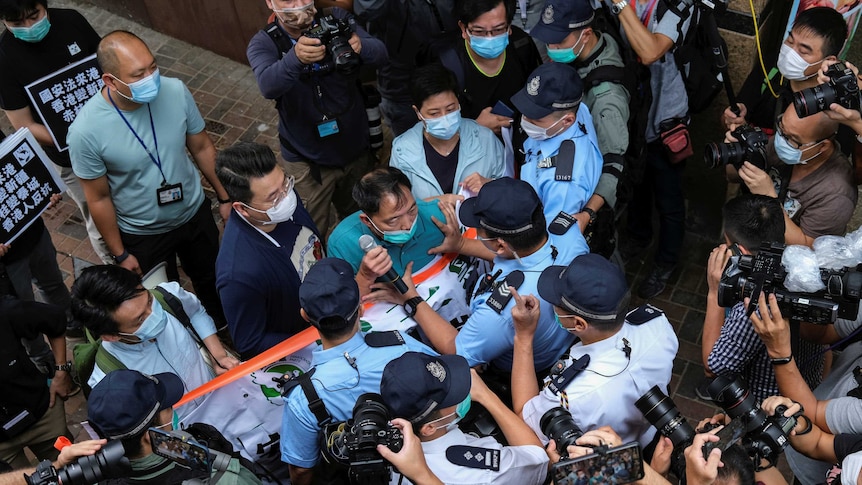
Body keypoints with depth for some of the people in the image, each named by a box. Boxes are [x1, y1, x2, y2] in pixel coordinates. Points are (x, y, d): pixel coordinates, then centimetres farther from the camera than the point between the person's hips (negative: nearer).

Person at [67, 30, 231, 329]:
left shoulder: (175, 91, -22)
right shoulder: (86, 130, -30)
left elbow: (202, 148, -5)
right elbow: (99, 199, -16)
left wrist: (224, 198, 3)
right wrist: (120, 255, -7)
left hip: (195, 212, 3)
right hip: (143, 235, -3)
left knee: (211, 279, 28)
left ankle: (221, 326, 58)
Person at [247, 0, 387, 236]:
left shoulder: (336, 20, -8)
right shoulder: (263, 44, -13)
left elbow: (380, 54, -20)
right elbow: (269, 86, -33)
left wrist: (360, 46, -44)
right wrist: (295, 58, -54)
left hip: (357, 149, 2)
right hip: (308, 160, -2)